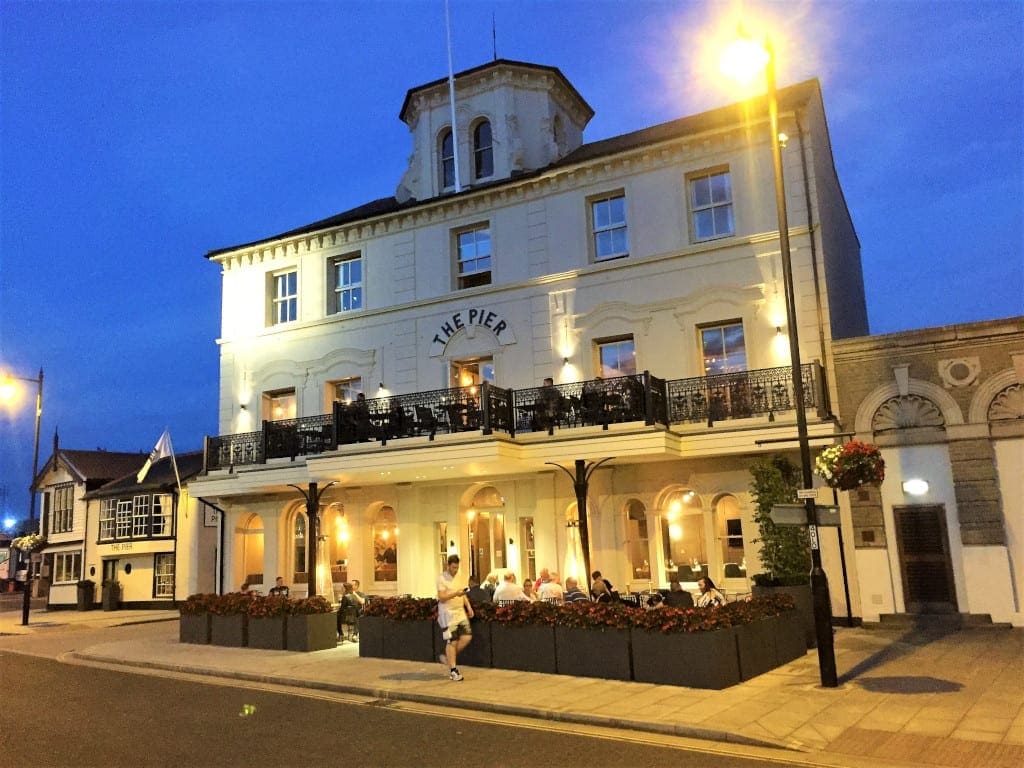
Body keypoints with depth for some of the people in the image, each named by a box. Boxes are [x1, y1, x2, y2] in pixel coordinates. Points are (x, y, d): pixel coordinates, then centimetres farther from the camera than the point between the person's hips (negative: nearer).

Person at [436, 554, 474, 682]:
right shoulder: (442, 578, -10)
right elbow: (441, 598, -17)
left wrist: (469, 607, 9)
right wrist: (455, 594, -28)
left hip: (460, 612, 7)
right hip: (448, 614, -7)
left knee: (467, 637, -2)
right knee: (452, 642, -3)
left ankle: (448, 657, 18)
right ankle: (453, 671, 6)